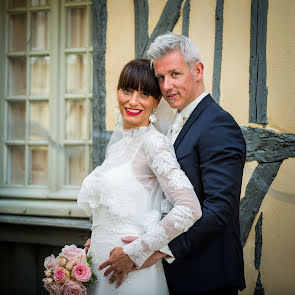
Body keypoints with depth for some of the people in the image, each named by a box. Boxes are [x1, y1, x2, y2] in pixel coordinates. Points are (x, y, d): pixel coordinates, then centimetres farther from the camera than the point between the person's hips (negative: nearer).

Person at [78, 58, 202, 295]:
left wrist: (134, 253, -19)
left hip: (133, 273, -7)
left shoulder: (154, 141, -15)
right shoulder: (118, 136, 8)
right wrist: (95, 240, 8)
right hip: (101, 262, 7)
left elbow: (189, 210, -25)